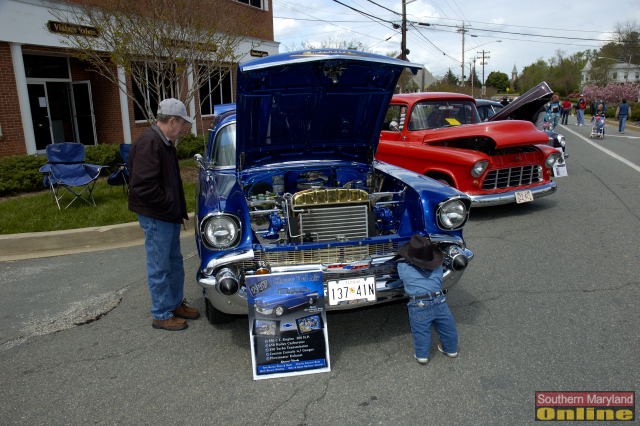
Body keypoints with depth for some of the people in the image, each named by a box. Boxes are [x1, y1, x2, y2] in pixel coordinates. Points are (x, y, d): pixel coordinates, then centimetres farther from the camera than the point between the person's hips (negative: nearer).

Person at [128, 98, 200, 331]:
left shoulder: (164, 142, 12)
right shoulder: (149, 143, -21)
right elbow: (144, 186, -27)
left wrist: (177, 208, 13)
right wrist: (170, 206, -17)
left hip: (169, 215, 10)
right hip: (155, 217, -10)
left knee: (174, 262, 19)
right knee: (159, 267, 2)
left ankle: (176, 303, 33)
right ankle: (161, 315, 15)